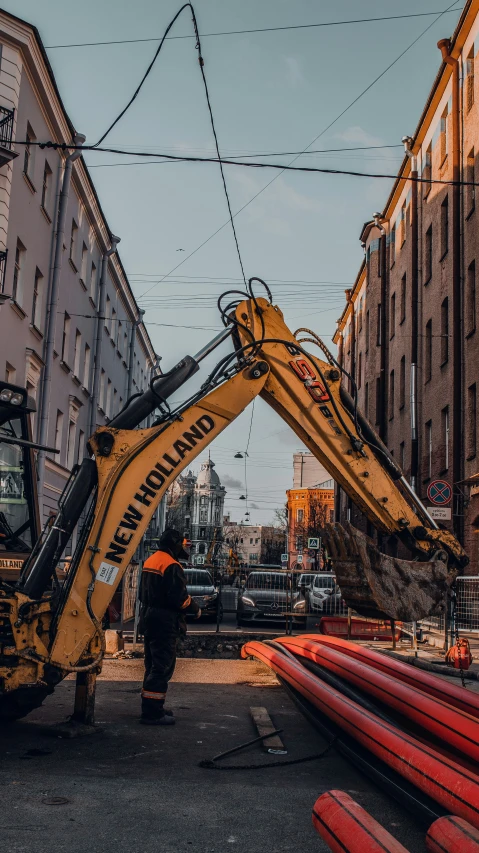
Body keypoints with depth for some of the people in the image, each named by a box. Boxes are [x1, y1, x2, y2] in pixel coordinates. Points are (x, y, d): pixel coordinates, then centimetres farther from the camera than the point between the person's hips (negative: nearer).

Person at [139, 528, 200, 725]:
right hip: (165, 622, -10)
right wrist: (195, 609, -4)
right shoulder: (171, 566, -18)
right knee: (163, 667, -6)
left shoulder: (149, 561, 12)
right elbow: (180, 597, -20)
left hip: (149, 618, 10)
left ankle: (150, 707, 25)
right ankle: (152, 712, -5)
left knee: (153, 664, 17)